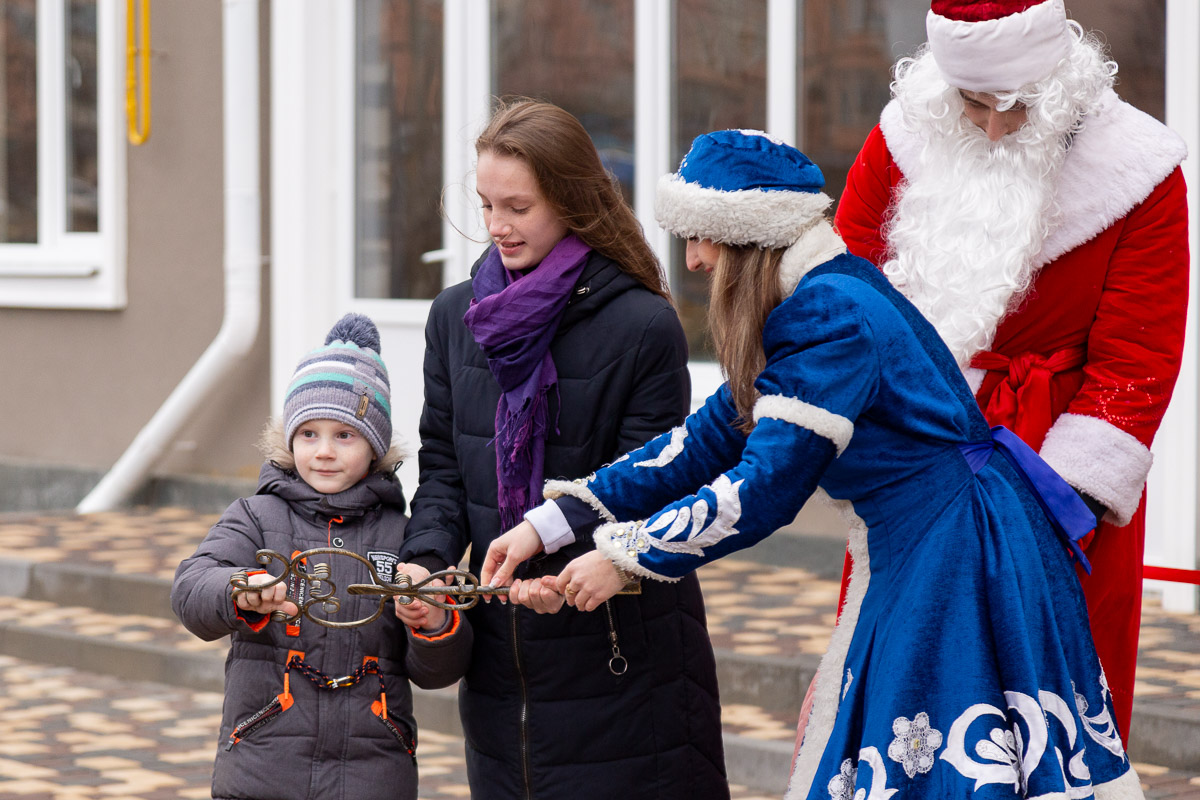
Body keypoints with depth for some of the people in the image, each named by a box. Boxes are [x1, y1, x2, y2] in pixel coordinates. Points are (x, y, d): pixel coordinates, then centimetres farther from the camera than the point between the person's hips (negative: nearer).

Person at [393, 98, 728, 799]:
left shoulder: (645, 327, -10)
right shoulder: (455, 317, 8)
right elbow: (443, 467, 10)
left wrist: (573, 568, -28)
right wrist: (427, 559, -9)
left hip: (619, 656, -5)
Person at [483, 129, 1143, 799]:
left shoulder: (832, 314, -20)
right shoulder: (821, 300, 11)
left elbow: (766, 486, -21)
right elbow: (713, 437, 12)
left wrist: (626, 556, -11)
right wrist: (551, 524, 8)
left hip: (960, 561, -10)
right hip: (908, 562, 10)